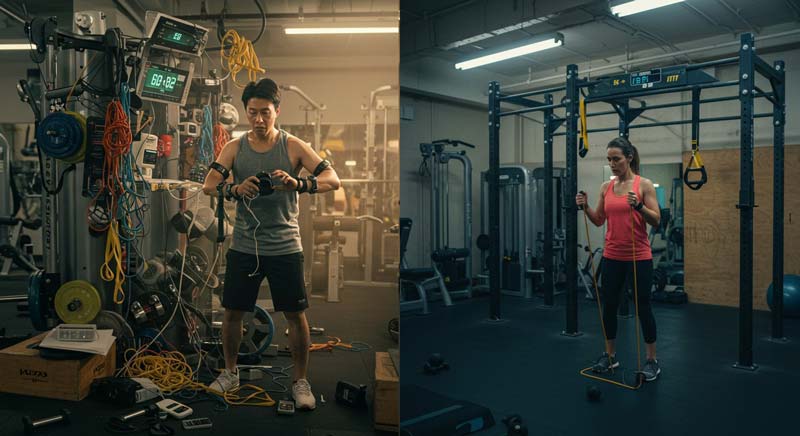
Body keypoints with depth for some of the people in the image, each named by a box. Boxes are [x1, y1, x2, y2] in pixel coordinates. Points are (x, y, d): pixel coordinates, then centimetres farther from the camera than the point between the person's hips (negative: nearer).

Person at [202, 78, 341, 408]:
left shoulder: (293, 146, -4)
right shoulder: (235, 148, 3)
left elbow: (333, 180, -13)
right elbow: (208, 185, -8)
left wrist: (298, 184, -32)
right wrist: (235, 189, -30)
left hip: (285, 247, -2)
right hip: (243, 246, 2)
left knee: (296, 315, 3)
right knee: (232, 312, 11)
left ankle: (300, 381, 20)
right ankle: (230, 373, 34)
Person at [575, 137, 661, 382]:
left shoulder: (644, 185, -6)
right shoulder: (606, 187, 7)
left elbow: (656, 220, -9)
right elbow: (599, 221, 11)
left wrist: (638, 206, -26)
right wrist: (585, 207, -6)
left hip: (639, 257, -5)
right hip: (612, 257, 5)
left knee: (643, 308, 4)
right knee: (609, 306, 10)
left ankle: (652, 361, 19)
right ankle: (610, 356, 25)